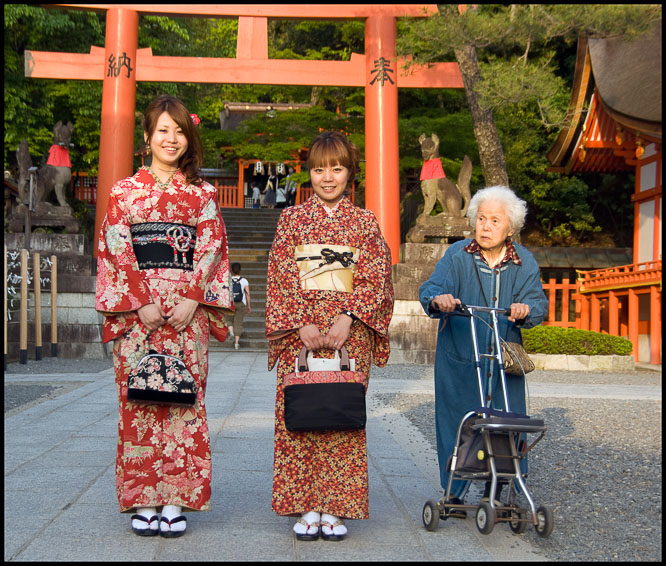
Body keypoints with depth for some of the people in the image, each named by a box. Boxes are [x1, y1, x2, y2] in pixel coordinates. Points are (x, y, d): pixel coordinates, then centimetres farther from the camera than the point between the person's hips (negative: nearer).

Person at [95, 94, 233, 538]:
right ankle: (143, 501, 8)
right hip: (136, 309, 0)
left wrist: (191, 300, -9)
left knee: (185, 398, -1)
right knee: (139, 398, -1)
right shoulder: (125, 192, 8)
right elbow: (115, 251, 2)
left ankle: (176, 501, 6)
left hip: (187, 309, 1)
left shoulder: (203, 194, 10)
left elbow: (211, 250, 4)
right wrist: (142, 302, -10)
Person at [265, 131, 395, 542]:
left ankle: (335, 508, 9)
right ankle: (306, 508, 9)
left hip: (349, 330, 0)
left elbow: (375, 280, 2)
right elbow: (281, 277, 2)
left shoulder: (365, 223, 10)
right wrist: (302, 324, -10)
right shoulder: (292, 219, 9)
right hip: (300, 329, 0)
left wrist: (346, 319, -12)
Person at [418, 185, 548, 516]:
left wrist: (525, 309, -27)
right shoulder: (457, 256, -3)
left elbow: (537, 302, -3)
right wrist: (437, 300, -38)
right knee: (457, 423, 1)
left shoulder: (524, 262, 3)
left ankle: (497, 492, 21)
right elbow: (431, 288, -14)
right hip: (459, 359, -2)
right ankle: (455, 492, 17)